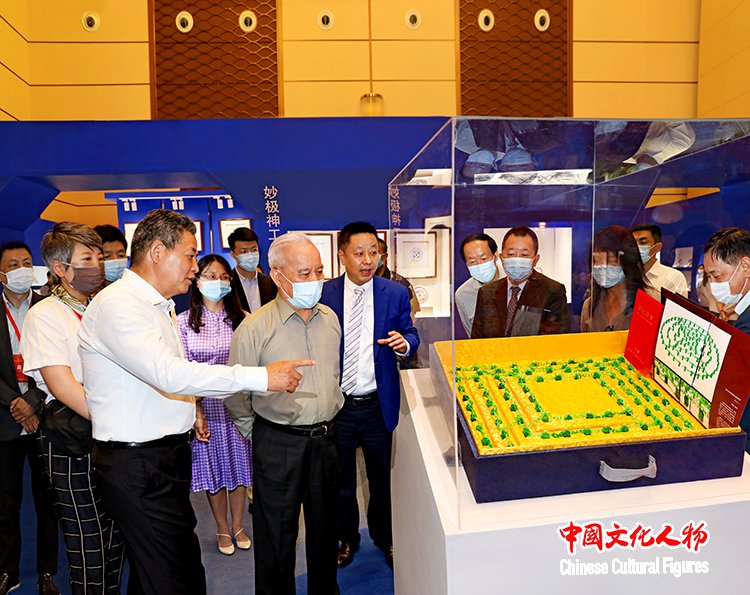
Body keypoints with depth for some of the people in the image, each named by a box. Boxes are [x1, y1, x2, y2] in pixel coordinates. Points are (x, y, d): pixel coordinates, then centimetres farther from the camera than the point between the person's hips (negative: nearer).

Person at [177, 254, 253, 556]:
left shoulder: (242, 319, -3)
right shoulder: (184, 321, -5)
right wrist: (195, 411, -9)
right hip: (204, 406, -1)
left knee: (239, 464, 13)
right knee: (213, 467, 12)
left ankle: (237, 526, 34)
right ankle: (222, 529, 33)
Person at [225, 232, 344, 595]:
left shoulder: (330, 318, 2)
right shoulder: (255, 327, -15)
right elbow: (236, 394, -6)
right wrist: (256, 433, 3)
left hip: (326, 439, 5)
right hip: (278, 443, -4)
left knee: (324, 526, 21)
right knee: (276, 536, 11)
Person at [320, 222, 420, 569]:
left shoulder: (396, 294, -3)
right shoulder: (323, 294, -4)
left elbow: (410, 336, 4)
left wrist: (404, 343, -20)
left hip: (378, 406, 0)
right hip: (335, 406, 0)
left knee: (382, 477, 18)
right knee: (340, 479, 18)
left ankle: (384, 536, 44)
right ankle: (346, 537, 43)